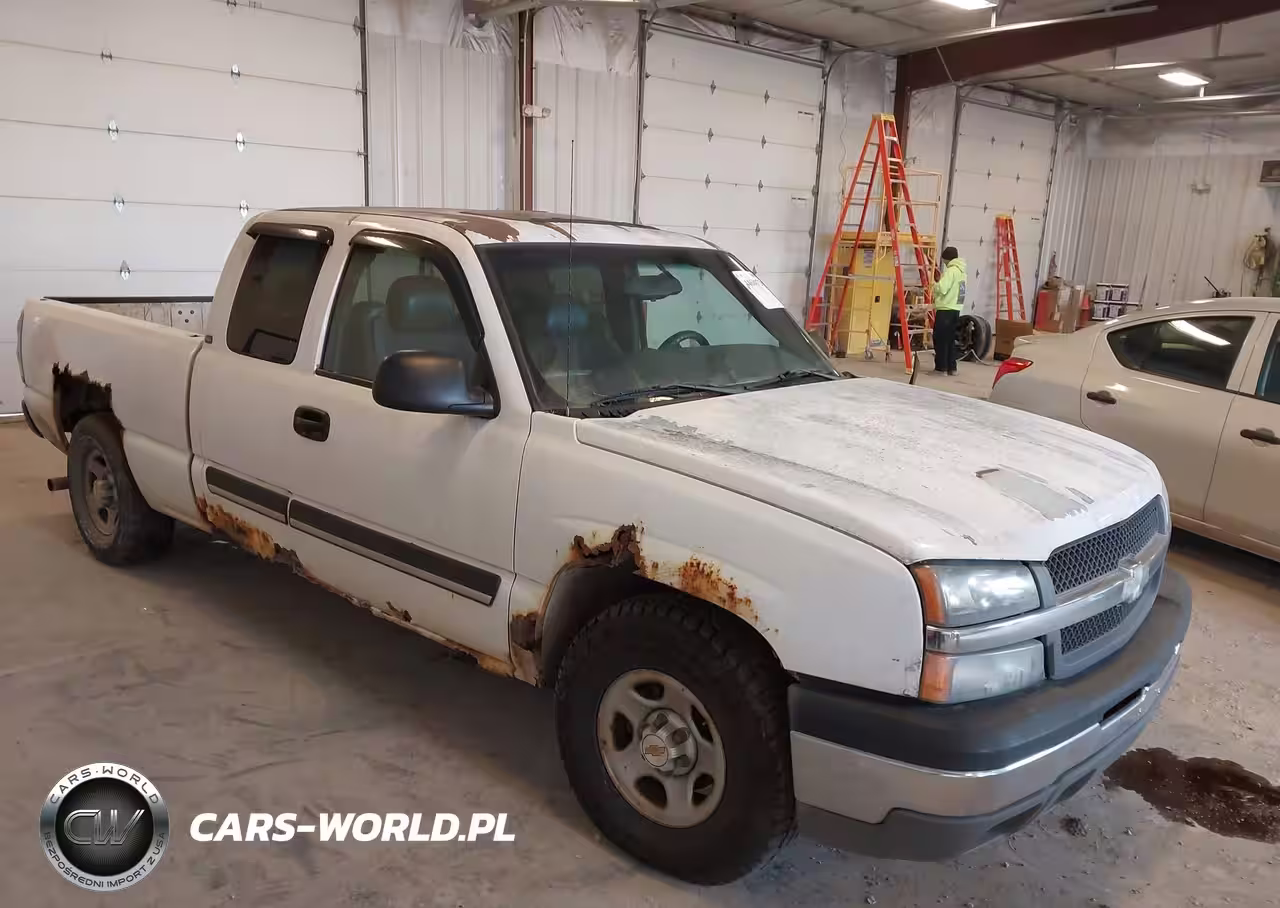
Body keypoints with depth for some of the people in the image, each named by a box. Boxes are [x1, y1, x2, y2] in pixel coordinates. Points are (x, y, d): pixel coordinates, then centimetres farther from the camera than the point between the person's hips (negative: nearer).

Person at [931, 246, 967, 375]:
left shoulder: (951, 270, -14)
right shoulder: (961, 271, 14)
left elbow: (942, 289, -21)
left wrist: (936, 283, -1)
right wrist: (942, 280, 13)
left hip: (945, 309, -9)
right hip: (956, 309, 9)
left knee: (940, 338, -3)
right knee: (950, 339, 13)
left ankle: (941, 367, -3)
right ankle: (951, 367, 14)